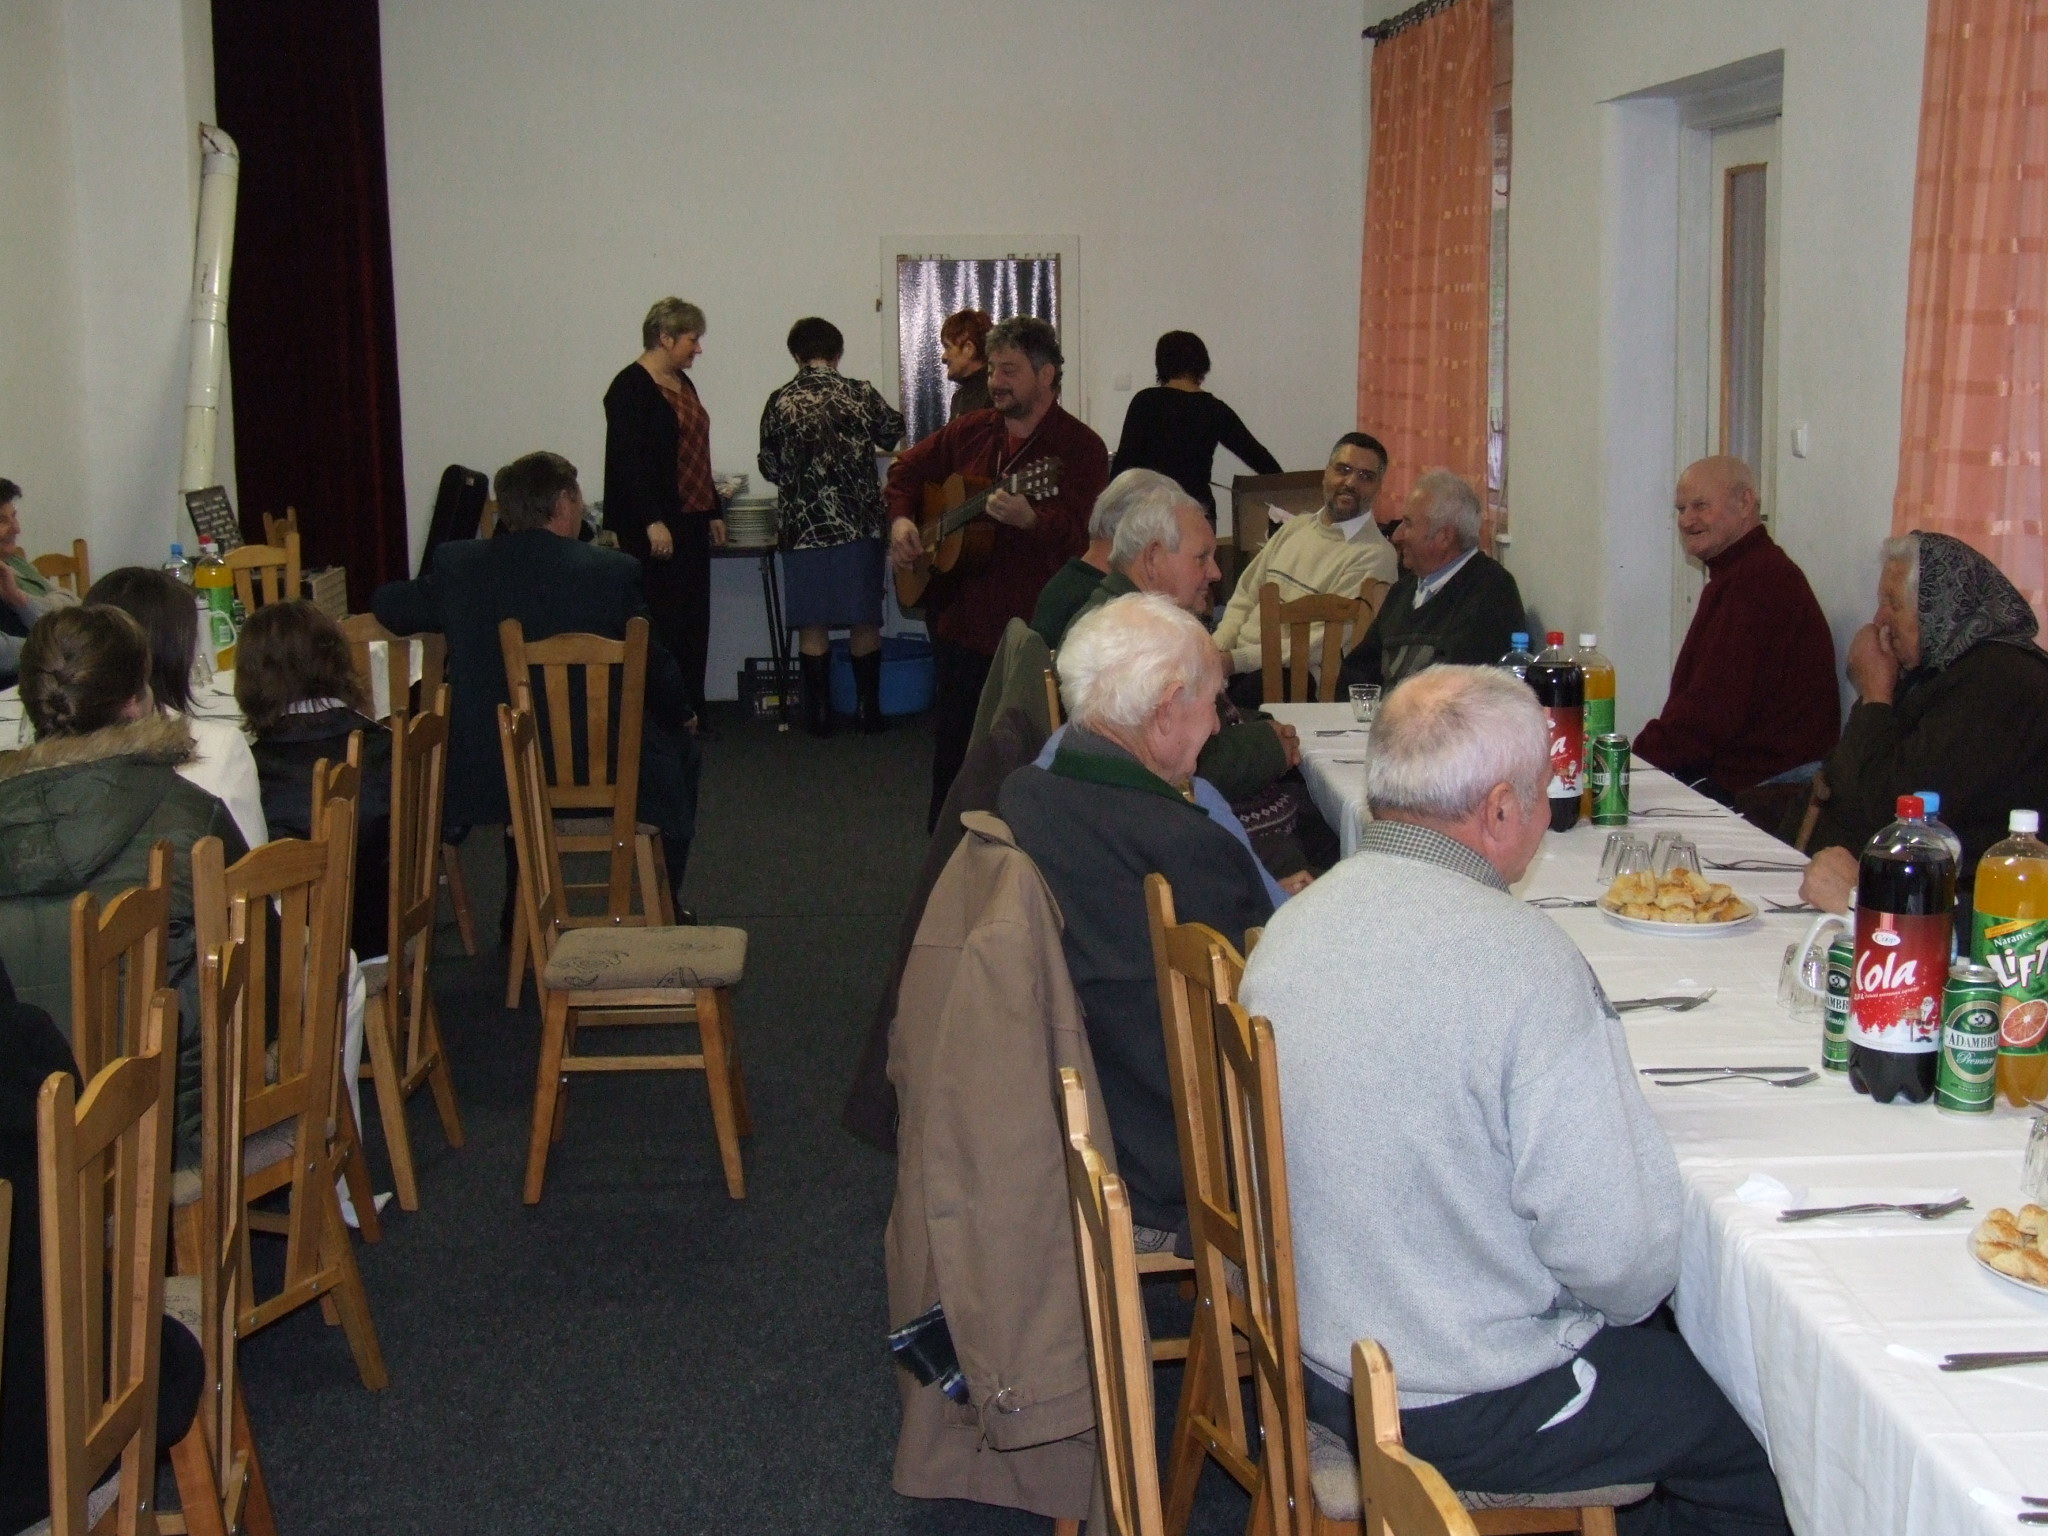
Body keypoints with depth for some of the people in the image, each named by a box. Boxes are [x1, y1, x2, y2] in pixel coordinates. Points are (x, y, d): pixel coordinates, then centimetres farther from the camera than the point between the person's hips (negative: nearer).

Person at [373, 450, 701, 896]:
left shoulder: (457, 564, -6)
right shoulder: (614, 571, -14)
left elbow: (386, 607, 12)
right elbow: (654, 666, -4)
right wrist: (684, 715, 17)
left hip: (489, 773, 3)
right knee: (677, 743, 28)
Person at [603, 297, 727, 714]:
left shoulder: (681, 383, 16)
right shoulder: (631, 387, -11)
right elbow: (628, 459, -18)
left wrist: (712, 512, 21)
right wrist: (652, 521, -23)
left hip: (690, 523, 9)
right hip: (655, 529, -9)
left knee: (693, 621, 9)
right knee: (664, 621, -8)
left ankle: (690, 713, 13)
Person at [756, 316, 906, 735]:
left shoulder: (779, 403, -2)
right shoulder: (861, 394, -2)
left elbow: (770, 467, 6)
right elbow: (893, 434, 16)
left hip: (804, 528, 0)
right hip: (859, 526, 0)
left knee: (812, 626, 7)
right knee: (864, 622, 10)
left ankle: (820, 712, 9)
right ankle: (869, 708, 15)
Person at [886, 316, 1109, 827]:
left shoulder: (1080, 447, -8)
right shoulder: (969, 432, 10)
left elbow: (1082, 532, -21)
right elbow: (907, 469, 25)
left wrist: (1031, 520, -40)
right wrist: (901, 518, 7)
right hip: (960, 625, 6)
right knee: (952, 753, 13)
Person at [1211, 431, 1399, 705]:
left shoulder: (1374, 556, -6)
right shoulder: (1295, 527, 19)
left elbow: (1325, 643, -14)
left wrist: (1237, 660, -18)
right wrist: (1214, 650, 0)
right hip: (1235, 661, 6)